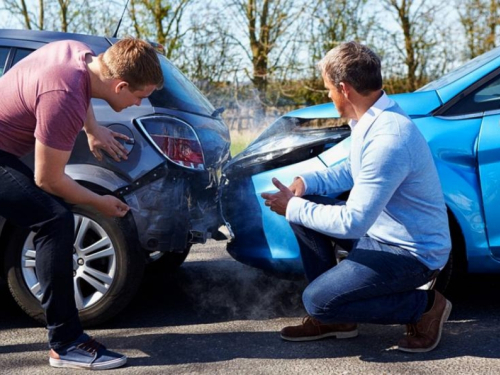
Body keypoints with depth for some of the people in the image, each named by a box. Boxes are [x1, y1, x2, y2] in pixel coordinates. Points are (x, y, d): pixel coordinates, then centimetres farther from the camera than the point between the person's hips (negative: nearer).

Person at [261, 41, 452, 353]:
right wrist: (306, 182, -1)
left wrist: (293, 207, -17)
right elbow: (351, 170, 17)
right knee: (305, 208, 5)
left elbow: (352, 223, -30)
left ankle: (424, 306, 0)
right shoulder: (373, 117, 1)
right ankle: (334, 317, 12)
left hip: (413, 253, -10)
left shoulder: (387, 139, -31)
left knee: (317, 301, -16)